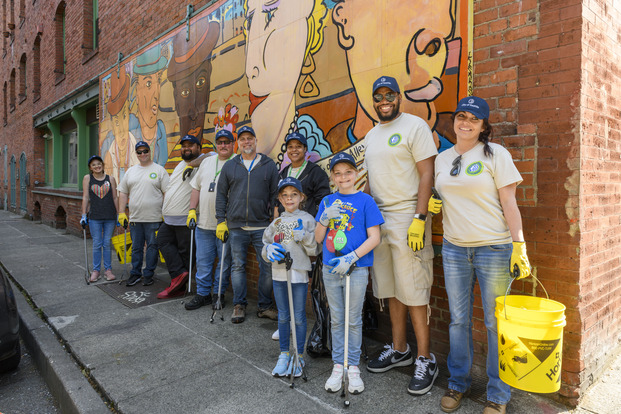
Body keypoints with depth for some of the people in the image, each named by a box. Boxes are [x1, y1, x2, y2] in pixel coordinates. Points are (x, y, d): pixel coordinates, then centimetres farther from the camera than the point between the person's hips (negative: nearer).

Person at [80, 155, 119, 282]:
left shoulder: (110, 179, 7)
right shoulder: (87, 178, 6)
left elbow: (115, 198, 8)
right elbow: (85, 197, 4)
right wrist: (84, 215, -1)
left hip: (110, 217, 0)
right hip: (94, 217, 0)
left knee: (107, 244, 5)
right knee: (97, 244, 2)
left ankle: (108, 269, 14)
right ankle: (96, 270, 13)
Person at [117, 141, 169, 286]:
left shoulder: (159, 170, 0)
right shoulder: (130, 171, 13)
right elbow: (123, 192, 15)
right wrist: (121, 212, 8)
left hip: (154, 219, -4)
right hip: (134, 218, 4)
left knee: (152, 246, 3)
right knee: (136, 247, 11)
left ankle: (148, 274, 15)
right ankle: (135, 274, 23)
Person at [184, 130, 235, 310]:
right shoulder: (207, 162, 16)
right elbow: (197, 188, 18)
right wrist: (192, 210, 9)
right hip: (203, 222, 5)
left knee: (225, 261, 5)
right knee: (203, 261, 9)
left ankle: (219, 293, 20)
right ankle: (202, 294, 21)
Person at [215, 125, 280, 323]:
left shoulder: (269, 165, 6)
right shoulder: (229, 166, 10)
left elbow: (275, 194, 6)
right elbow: (221, 194, 12)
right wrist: (221, 221, 5)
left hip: (262, 226, -1)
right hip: (236, 227, 1)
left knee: (267, 267, 1)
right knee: (238, 266, 7)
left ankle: (265, 306, 17)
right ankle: (239, 305, 20)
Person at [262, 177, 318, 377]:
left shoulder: (307, 219, -3)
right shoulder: (277, 222, 10)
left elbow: (314, 250, -6)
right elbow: (265, 245, 12)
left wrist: (304, 236, -22)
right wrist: (269, 250, -10)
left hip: (299, 274, -4)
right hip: (279, 273, 4)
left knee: (299, 317, 6)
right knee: (283, 316, 14)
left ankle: (299, 357, 21)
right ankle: (284, 355, 28)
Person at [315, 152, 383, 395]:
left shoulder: (365, 201, -5)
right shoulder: (328, 202, 6)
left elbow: (374, 238, -8)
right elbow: (318, 238, 6)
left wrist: (351, 258, -18)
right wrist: (326, 217, -12)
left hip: (356, 269, -3)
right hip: (330, 268, 3)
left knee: (354, 320, 9)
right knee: (336, 319, 13)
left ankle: (353, 367, 24)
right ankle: (338, 366, 26)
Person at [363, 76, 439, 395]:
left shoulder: (415, 126, -4)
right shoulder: (371, 135, 19)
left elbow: (427, 174, -11)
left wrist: (419, 219, -19)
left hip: (407, 218, -7)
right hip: (377, 219, 7)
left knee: (413, 292, -3)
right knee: (391, 290, 13)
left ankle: (425, 360, 11)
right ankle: (399, 350, 27)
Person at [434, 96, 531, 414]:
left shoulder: (495, 154, -3)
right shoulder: (442, 159, 10)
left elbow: (509, 203, -7)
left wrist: (519, 246, -13)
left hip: (493, 248, -4)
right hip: (453, 248, 4)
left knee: (496, 322, 5)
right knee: (458, 319, 11)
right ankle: (458, 384, 29)